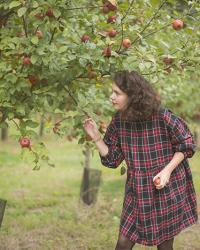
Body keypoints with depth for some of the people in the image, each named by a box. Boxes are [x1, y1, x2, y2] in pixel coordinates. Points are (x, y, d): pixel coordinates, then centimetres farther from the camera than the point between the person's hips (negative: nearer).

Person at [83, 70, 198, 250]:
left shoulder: (163, 117, -18)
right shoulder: (119, 121, -3)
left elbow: (187, 145, -7)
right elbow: (112, 159, 3)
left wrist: (167, 170, -16)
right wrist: (96, 138, -11)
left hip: (167, 190, -4)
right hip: (138, 194, 4)